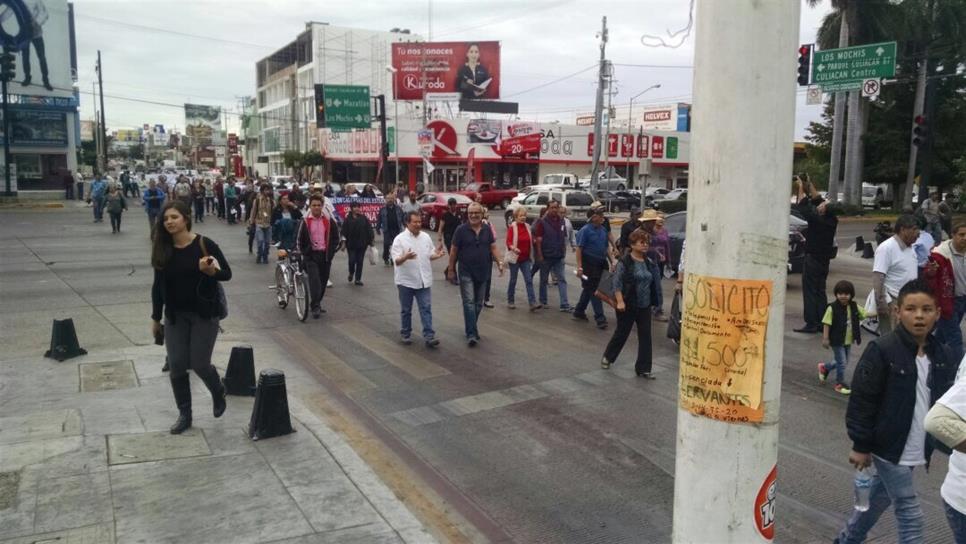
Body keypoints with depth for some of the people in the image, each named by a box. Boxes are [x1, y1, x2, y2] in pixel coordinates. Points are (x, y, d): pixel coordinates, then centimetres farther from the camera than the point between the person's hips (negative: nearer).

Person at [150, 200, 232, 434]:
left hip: (204, 314, -4)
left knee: (199, 364, -3)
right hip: (175, 316, 4)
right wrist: (155, 317, 10)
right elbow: (158, 286, 7)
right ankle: (184, 414, 19)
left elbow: (227, 273, -7)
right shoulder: (162, 250, 0)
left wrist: (212, 271, -29)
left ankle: (218, 392, 29)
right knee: (176, 366, 3)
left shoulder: (204, 245, -12)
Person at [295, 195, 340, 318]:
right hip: (311, 256, -3)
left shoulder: (329, 221, 2)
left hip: (325, 256, 3)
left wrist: (332, 252, 2)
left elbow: (335, 238, 10)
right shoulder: (305, 222, -2)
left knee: (323, 281, 8)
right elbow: (299, 239, 5)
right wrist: (304, 253, 1)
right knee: (314, 280, -16)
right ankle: (315, 306, -16)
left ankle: (316, 303, 25)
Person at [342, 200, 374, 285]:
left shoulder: (364, 218, 3)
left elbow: (369, 229, 3)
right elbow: (344, 233, -5)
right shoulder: (347, 220, -3)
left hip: (362, 244, 2)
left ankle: (358, 279, 12)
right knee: (352, 260, -3)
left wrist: (371, 238, -3)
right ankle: (351, 273, 28)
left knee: (360, 261, 4)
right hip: (351, 244, -2)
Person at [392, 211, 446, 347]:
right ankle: (405, 334, 24)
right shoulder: (400, 239, -10)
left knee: (426, 309, -1)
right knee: (406, 310, 10)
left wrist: (437, 255, -8)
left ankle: (429, 337, -1)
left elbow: (430, 255, 14)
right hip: (406, 281, -3)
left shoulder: (426, 237, 5)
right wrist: (405, 257, -36)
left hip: (423, 281, 3)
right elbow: (396, 260, -15)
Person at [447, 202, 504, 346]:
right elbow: (454, 250, -1)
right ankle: (471, 334, -13)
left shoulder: (487, 230, 6)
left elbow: (493, 247, 7)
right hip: (466, 272, -4)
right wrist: (451, 269, -2)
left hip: (483, 272, 4)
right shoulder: (461, 230, -5)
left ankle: (470, 328, 28)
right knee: (469, 302, -11)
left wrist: (499, 262, -8)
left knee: (478, 303, 12)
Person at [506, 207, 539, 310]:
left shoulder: (527, 227, 8)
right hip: (515, 258, -4)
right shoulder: (512, 227, -9)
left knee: (529, 280, -4)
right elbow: (509, 242, -17)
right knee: (513, 280, 6)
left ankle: (532, 303, -7)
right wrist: (513, 248, -36)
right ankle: (510, 301, 20)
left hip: (525, 259, 4)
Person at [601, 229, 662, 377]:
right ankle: (607, 357, 33)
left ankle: (643, 368, 9)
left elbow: (654, 283, 16)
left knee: (645, 336, 1)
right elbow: (617, 283, -14)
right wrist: (620, 302, -21)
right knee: (622, 333, 9)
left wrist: (654, 301, 13)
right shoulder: (624, 262, -11)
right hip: (628, 305, -5)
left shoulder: (649, 263, 7)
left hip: (645, 306, 5)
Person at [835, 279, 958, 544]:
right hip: (888, 446, -6)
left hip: (916, 450, 6)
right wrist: (861, 446, -13)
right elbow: (861, 401, -15)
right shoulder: (881, 350, -17)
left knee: (879, 497, 22)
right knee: (910, 514, -2)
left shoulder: (943, 355, 1)